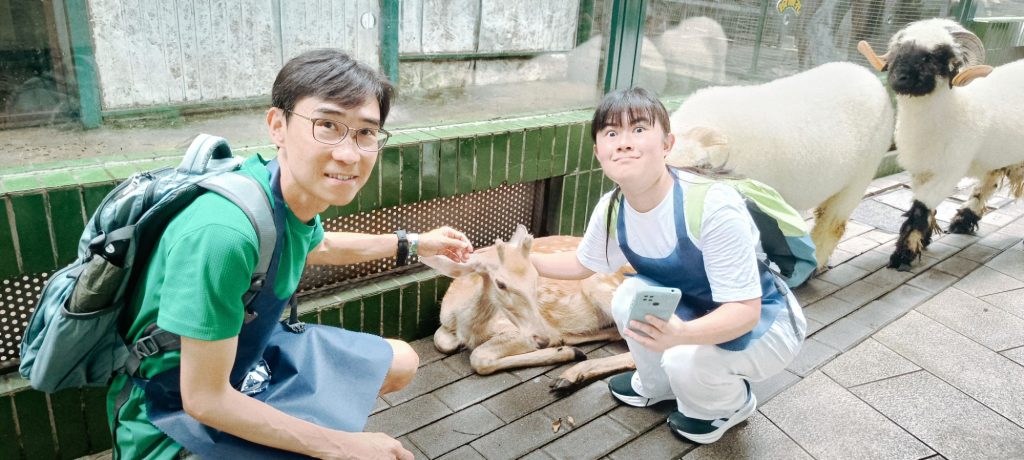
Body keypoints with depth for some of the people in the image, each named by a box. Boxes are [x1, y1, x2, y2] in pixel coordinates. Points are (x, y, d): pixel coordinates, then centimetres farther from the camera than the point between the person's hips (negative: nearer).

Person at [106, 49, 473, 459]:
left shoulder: (296, 194, -12)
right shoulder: (222, 230, -36)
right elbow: (205, 400, -28)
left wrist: (414, 243, 19)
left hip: (242, 352, 8)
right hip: (173, 415, -7)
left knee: (401, 363, 15)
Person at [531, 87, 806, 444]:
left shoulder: (712, 206, -35)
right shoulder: (611, 210, -14)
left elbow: (745, 310, -32)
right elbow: (583, 264, 8)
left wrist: (681, 334, -50)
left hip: (762, 322, -5)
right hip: (698, 314, 6)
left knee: (687, 360, -30)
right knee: (631, 296, -20)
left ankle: (729, 405, 8)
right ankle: (658, 385, 12)